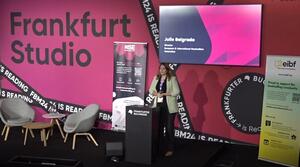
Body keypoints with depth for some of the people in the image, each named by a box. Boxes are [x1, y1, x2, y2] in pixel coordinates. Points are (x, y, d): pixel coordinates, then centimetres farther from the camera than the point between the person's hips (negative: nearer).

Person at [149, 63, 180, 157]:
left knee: (169, 128, -1)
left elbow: (176, 92, -10)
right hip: (158, 105, 5)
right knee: (159, 127, 8)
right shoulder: (156, 78, 11)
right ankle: (160, 147, 19)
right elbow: (151, 90, 11)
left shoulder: (172, 78, -5)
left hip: (169, 106, -5)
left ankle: (170, 149, 7)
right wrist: (156, 93, -10)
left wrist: (164, 94, -17)